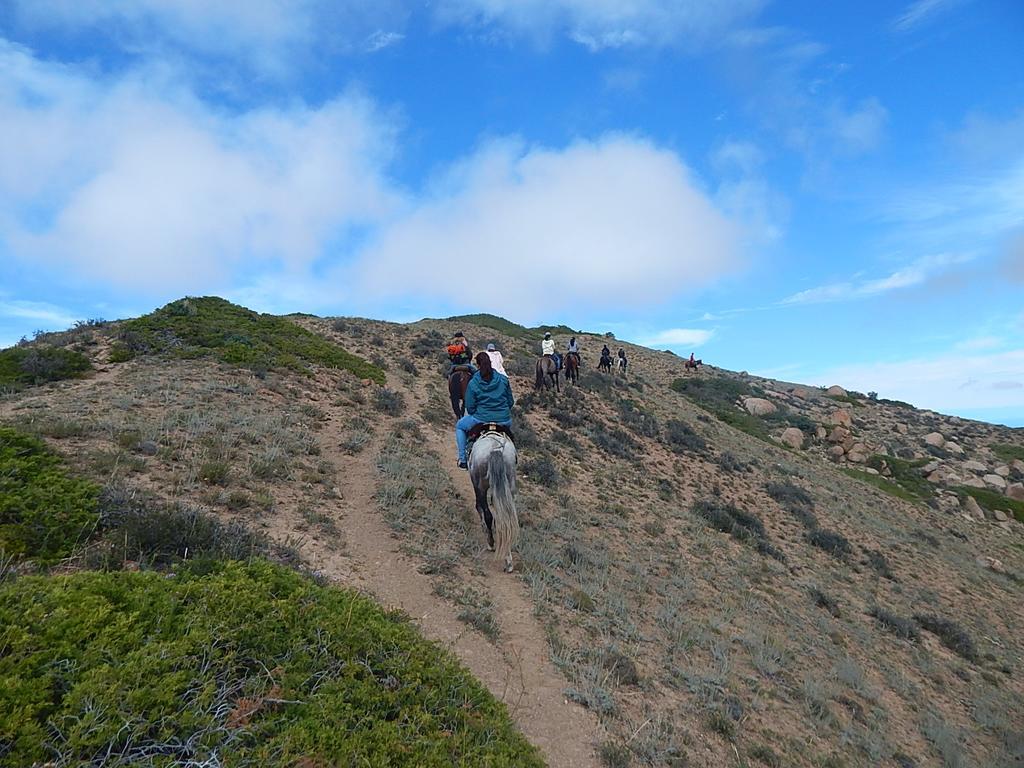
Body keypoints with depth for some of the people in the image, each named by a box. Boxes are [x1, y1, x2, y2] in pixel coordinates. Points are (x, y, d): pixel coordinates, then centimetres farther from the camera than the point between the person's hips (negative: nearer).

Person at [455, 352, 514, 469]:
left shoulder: (473, 383, -9)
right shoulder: (504, 379, -2)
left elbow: (470, 408, -4)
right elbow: (511, 402, 6)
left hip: (481, 420, -2)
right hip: (504, 421, 3)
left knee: (459, 426, 28)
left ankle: (463, 460, 26)